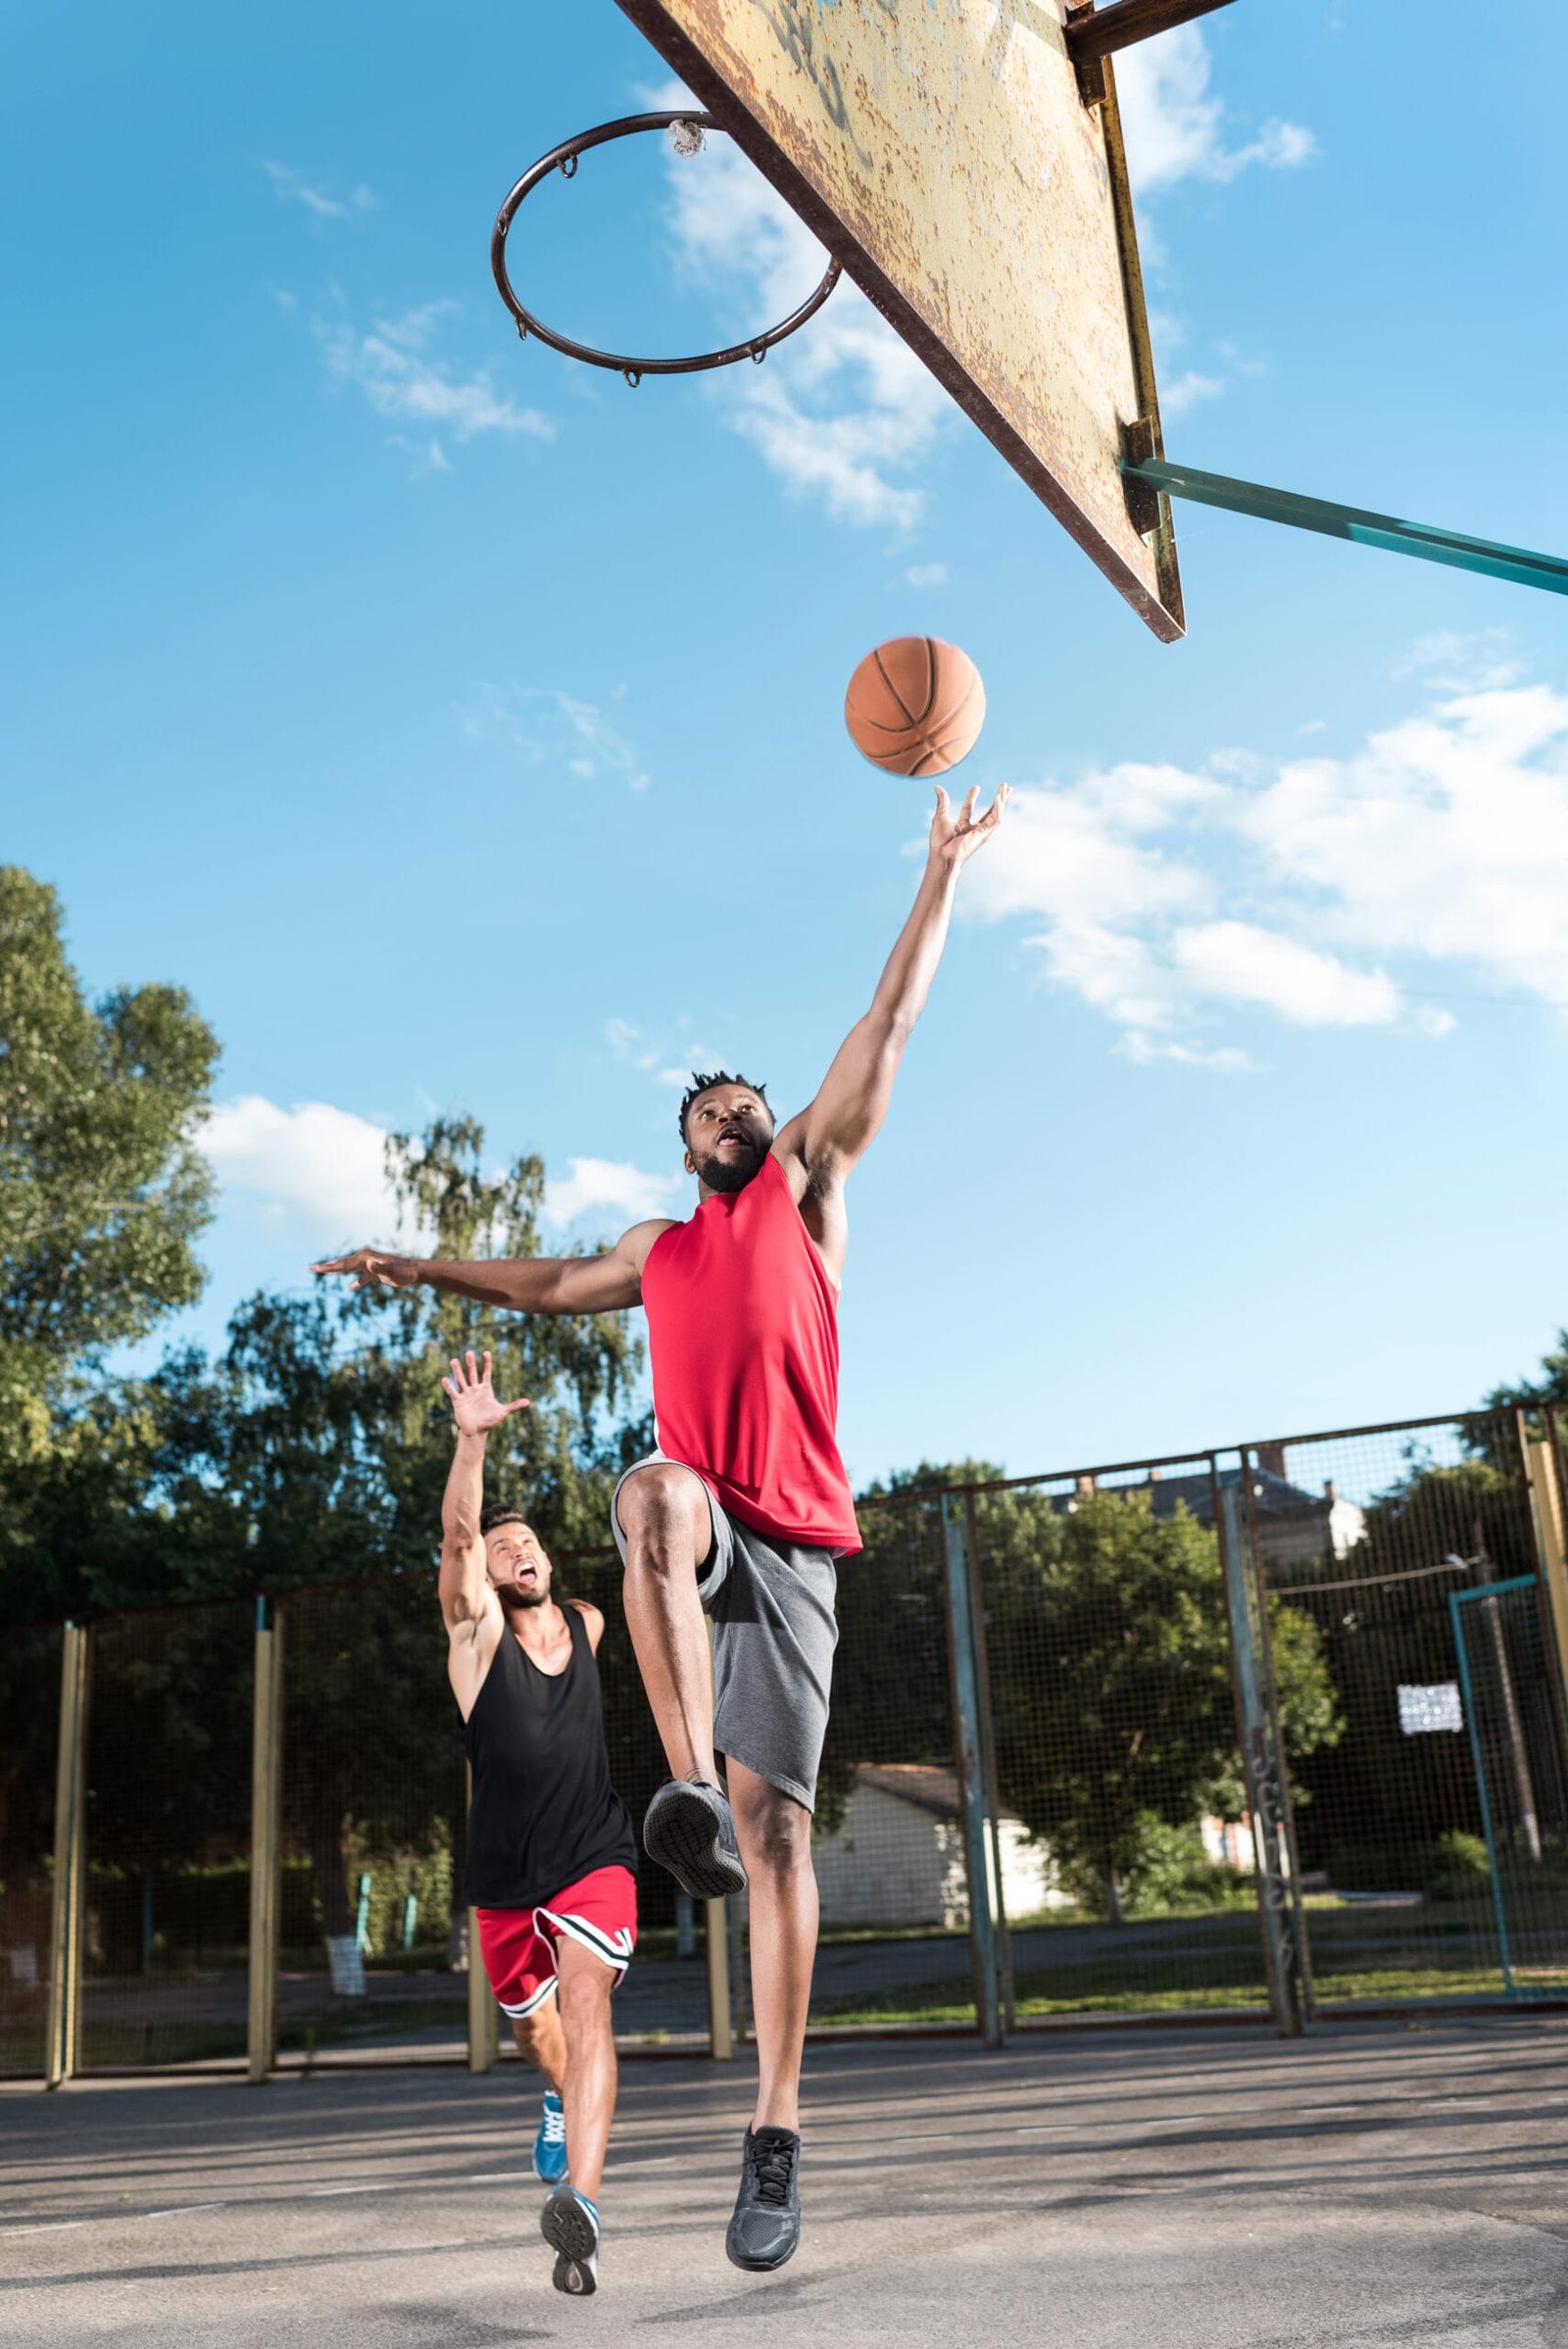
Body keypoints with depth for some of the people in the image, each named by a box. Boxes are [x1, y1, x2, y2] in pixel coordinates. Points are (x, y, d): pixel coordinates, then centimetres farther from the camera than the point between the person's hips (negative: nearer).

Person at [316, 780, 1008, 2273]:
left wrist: (943, 873, 12)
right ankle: (690, 1788, -46)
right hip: (693, 1520, 2)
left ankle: (775, 2134, -5)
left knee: (777, 1820, -9)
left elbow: (890, 1021, 14)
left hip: (791, 1536, -2)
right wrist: (427, 1273, 48)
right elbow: (553, 1285, 46)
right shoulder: (658, 1249, 28)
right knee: (653, 1490, -38)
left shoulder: (807, 1186, 17)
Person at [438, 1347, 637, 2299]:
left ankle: (581, 2201, -35)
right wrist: (473, 1438, -39)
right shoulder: (478, 1635, -9)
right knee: (531, 2025, 19)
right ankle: (566, 2100, 53)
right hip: (504, 1876, 0)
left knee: (586, 2002, -23)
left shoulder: (587, 1626, 1)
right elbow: (459, 1535, -27)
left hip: (596, 1861, 0)